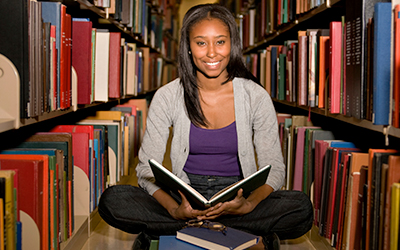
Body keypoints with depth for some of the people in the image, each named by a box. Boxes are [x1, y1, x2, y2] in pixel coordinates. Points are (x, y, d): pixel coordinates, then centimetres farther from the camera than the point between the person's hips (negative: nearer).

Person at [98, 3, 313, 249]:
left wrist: (248, 205, -26)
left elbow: (274, 169, -3)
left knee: (301, 206, -30)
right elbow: (147, 168, -4)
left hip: (238, 199, 0)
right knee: (112, 200, -26)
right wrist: (175, 210, -25)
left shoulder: (256, 97, -4)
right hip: (184, 197, 1)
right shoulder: (167, 97, -4)